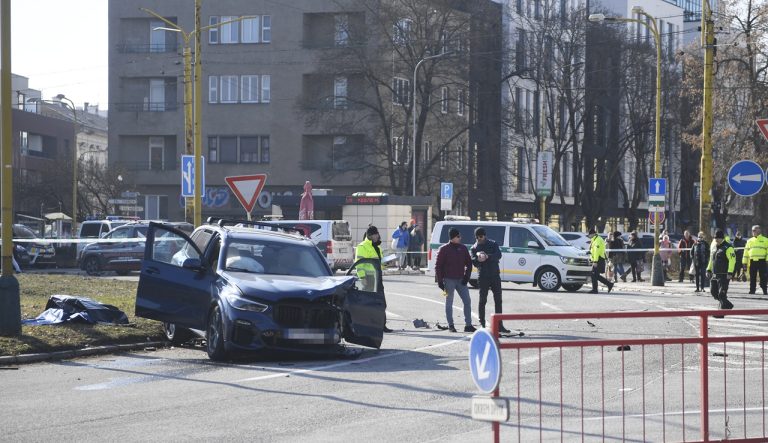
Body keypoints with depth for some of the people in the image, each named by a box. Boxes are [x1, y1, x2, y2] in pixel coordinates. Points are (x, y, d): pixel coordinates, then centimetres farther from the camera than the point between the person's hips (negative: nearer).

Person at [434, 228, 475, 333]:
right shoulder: (444, 249, -6)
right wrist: (440, 281, -10)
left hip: (461, 280, 4)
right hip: (449, 280, -4)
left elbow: (469, 263, 11)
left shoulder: (463, 248, 6)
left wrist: (466, 277, 0)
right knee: (449, 303, 4)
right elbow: (438, 266, -5)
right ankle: (450, 325, 10)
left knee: (467, 301, -1)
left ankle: (468, 325, 4)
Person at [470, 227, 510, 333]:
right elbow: (473, 262, -6)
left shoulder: (493, 244, 6)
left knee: (498, 301, 2)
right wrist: (478, 258, -29)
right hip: (483, 277, -1)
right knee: (482, 301, 0)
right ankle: (482, 324, 6)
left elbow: (498, 255, -11)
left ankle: (499, 325, 5)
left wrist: (487, 256, -27)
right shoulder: (474, 248, 6)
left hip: (495, 276, 1)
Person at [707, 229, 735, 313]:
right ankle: (727, 305, 29)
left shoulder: (728, 247, -11)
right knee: (714, 292, 13)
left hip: (724, 275, -9)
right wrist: (709, 269, 20)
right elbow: (711, 260, 27)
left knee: (722, 294, -9)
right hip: (715, 275, 9)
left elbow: (732, 260, -17)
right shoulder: (715, 248, 17)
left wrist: (730, 272, -23)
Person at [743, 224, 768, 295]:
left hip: (761, 261, -3)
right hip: (752, 261, 3)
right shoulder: (749, 241, 15)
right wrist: (744, 261, 8)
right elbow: (746, 251, 15)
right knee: (752, 277, 4)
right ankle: (752, 290, 10)